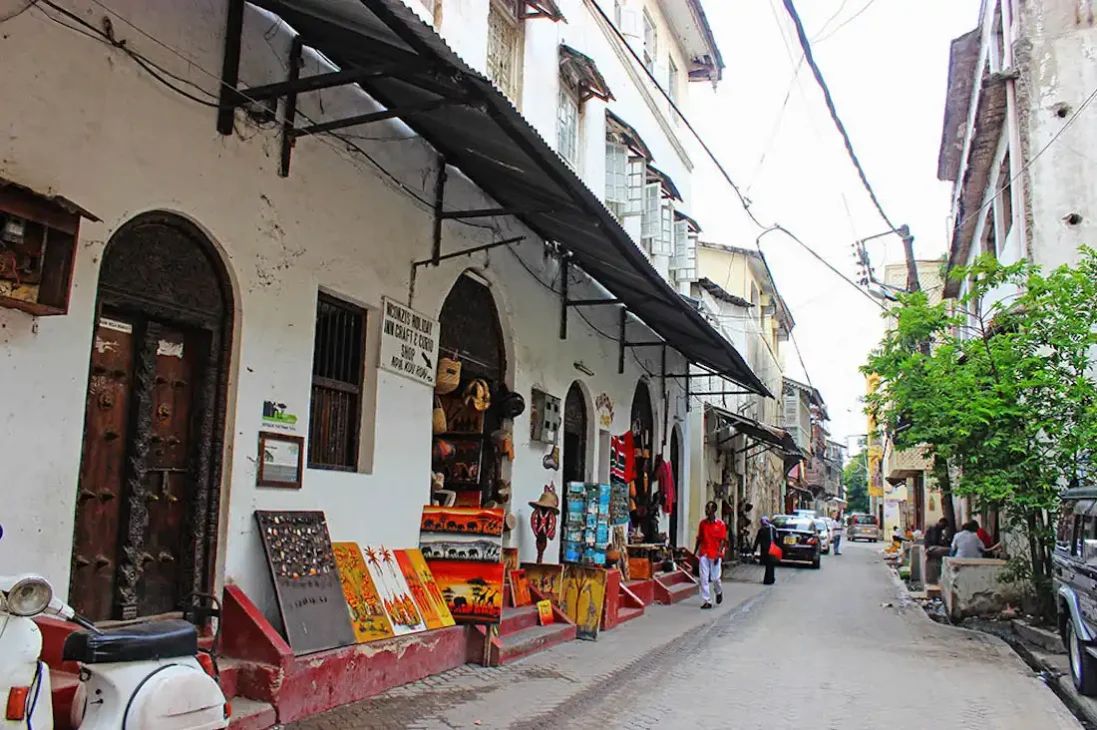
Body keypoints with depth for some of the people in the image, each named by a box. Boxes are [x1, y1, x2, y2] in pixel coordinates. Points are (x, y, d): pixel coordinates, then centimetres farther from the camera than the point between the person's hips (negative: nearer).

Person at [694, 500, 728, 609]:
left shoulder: (720, 524, -3)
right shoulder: (703, 523, 8)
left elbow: (722, 540, -5)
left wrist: (718, 553, -15)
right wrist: (695, 552, 11)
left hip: (715, 555, -3)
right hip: (704, 554, 3)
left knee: (715, 578, -3)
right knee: (704, 578, -2)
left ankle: (719, 592, 30)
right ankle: (706, 601, 4)